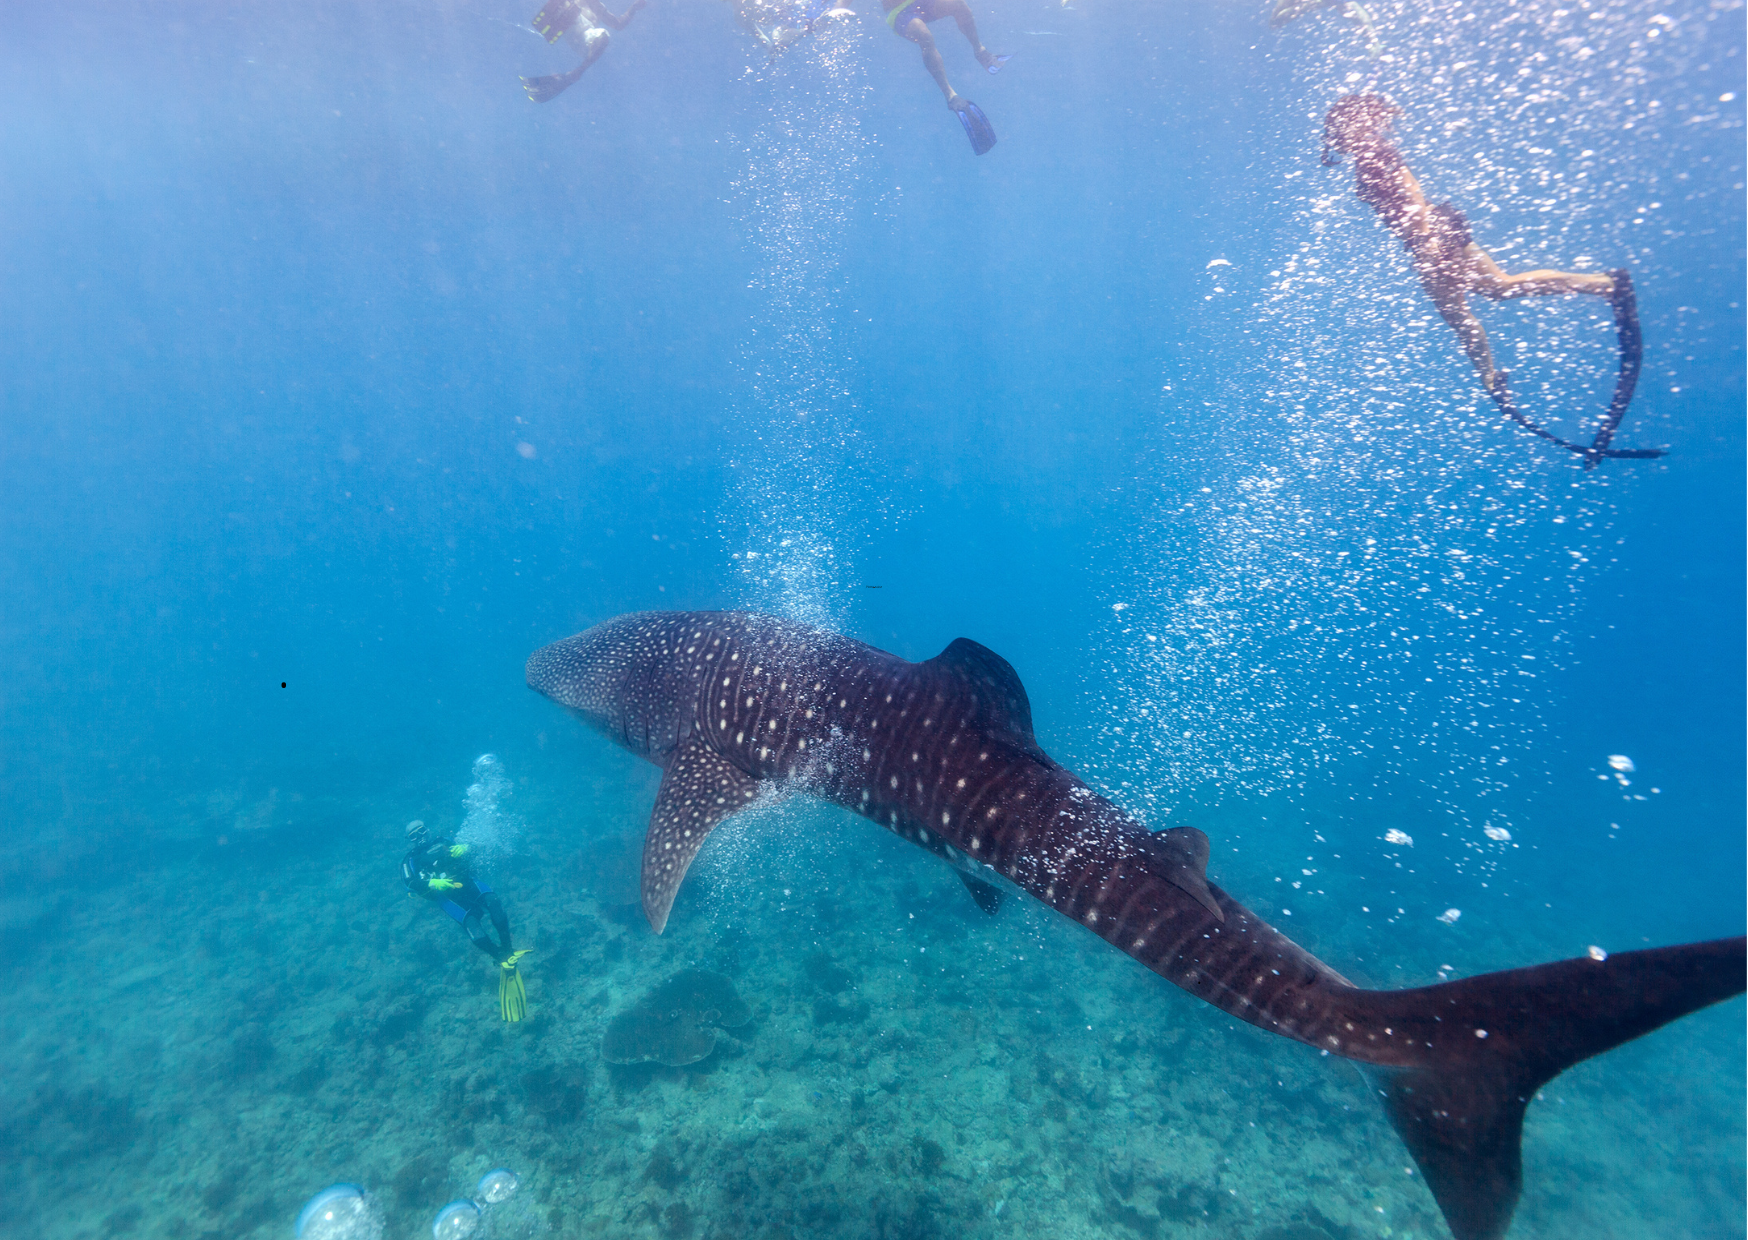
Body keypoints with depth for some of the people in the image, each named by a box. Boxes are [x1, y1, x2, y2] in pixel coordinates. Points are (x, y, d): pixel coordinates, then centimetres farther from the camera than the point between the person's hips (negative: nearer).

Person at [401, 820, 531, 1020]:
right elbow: (410, 884, 0)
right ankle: (503, 959, -31)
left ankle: (507, 950, -28)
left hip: (467, 881, 2)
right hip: (446, 895, -2)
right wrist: (432, 883, -20)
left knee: (492, 900, -30)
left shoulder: (444, 842, 27)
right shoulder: (410, 861, 20)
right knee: (470, 921, -30)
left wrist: (464, 848, -7)